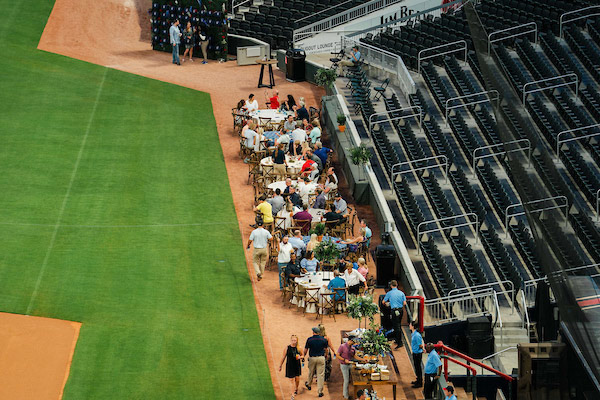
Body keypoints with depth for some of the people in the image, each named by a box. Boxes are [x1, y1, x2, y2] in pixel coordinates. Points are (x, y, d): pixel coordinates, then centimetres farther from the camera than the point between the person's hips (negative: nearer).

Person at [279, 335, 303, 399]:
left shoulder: (298, 348, -4)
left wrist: (300, 357, -14)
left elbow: (302, 355, 11)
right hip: (290, 366, -2)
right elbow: (283, 358, 2)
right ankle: (293, 394, 5)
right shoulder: (287, 348, -7)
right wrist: (280, 366, 7)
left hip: (297, 366, 2)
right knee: (292, 380, -3)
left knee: (297, 379, 9)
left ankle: (296, 389, 41)